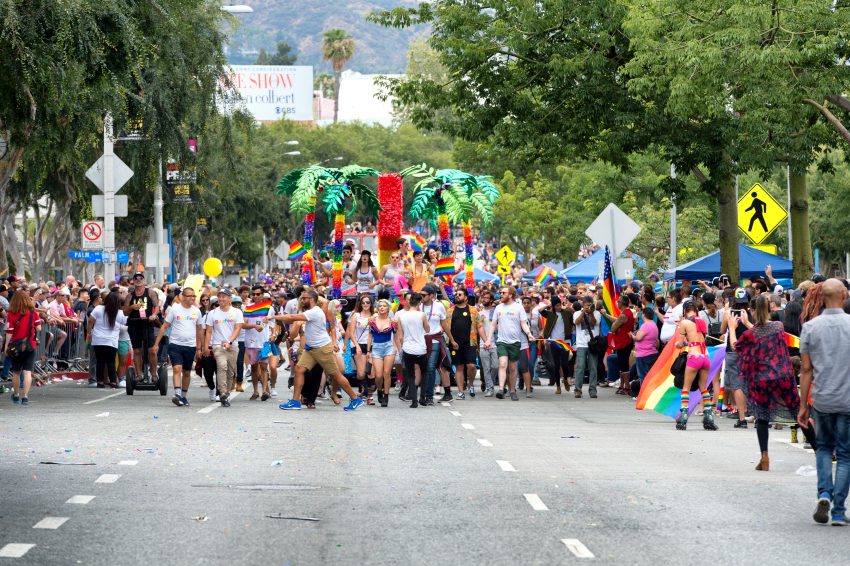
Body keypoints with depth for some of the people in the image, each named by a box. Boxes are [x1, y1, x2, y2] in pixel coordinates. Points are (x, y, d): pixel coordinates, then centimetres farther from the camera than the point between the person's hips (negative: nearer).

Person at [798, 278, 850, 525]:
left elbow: (806, 369, 1)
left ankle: (824, 493, -1)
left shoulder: (810, 327, -3)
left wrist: (803, 405, 7)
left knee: (824, 447, 21)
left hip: (821, 400, 2)